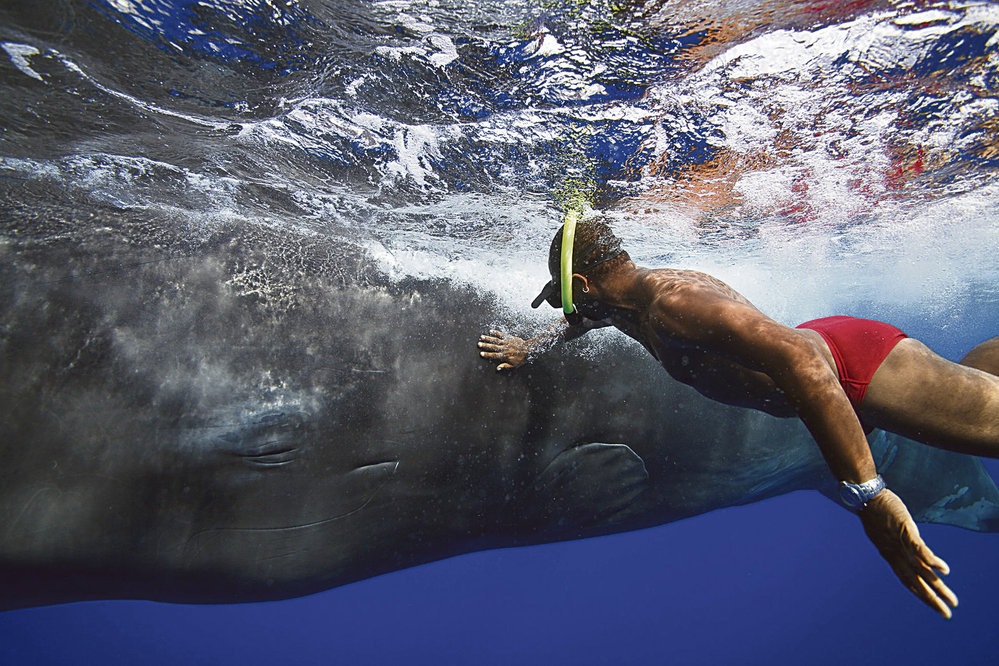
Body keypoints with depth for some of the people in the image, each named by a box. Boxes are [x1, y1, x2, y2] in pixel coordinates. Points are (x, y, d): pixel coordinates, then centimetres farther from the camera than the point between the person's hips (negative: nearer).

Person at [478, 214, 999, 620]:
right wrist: (531, 348, 19)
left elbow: (798, 358, -46)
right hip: (828, 349, 9)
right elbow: (582, 317, 26)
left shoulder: (672, 302, -34)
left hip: (854, 363, -9)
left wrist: (868, 496, -45)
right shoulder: (628, 298, -1)